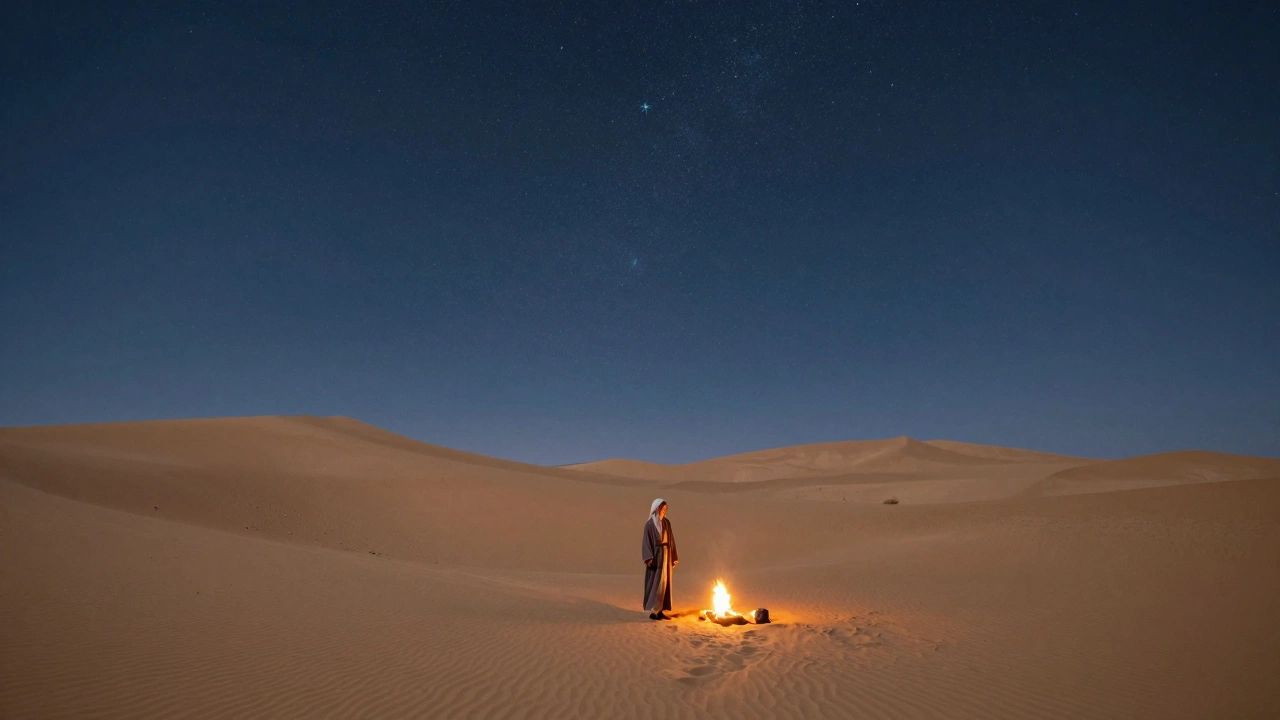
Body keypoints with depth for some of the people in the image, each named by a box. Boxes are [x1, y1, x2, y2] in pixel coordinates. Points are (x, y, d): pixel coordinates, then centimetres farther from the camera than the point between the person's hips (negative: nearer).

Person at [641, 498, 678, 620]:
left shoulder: (667, 522, 9)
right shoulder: (650, 524, -8)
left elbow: (671, 540, 12)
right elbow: (646, 541, -10)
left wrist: (674, 557, 10)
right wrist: (649, 558, -19)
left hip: (666, 555, 7)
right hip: (656, 555, -7)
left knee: (665, 583, 8)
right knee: (657, 583, -6)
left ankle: (660, 610, 14)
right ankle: (653, 611, -1)